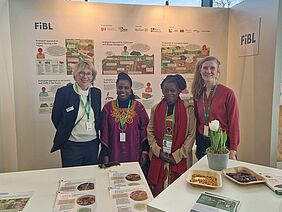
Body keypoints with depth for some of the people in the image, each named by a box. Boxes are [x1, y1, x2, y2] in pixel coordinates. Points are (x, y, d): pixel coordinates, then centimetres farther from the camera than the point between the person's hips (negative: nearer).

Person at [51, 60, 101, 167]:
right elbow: (55, 117, -2)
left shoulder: (96, 92, 4)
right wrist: (65, 133, 3)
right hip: (71, 145, -4)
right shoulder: (63, 92, -9)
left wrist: (97, 131, 6)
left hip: (92, 143, 4)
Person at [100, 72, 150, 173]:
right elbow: (104, 132, 3)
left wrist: (145, 152, -3)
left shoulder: (138, 107, 0)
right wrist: (105, 155, 2)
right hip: (114, 154, 0)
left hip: (134, 154, 0)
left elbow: (144, 130, 2)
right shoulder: (108, 107, 1)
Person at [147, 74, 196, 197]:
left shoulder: (188, 109, -2)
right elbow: (150, 132, 6)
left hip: (180, 159, -2)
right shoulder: (156, 109, 6)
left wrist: (177, 155, -9)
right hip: (159, 158, 2)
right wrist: (158, 151, -5)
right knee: (158, 189, 6)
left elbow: (191, 134, -4)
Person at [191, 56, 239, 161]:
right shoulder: (198, 94, 3)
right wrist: (198, 145, 10)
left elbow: (234, 123, -11)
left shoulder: (228, 93, -11)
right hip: (202, 144, 4)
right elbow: (197, 121, 9)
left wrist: (233, 151, -14)